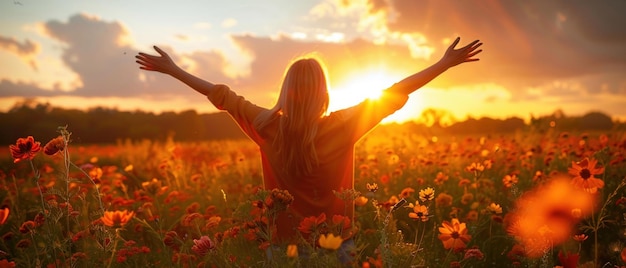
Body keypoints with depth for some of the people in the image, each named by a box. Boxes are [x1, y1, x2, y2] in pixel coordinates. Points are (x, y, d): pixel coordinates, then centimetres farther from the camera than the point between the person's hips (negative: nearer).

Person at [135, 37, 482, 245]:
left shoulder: (268, 127, -10)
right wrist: (446, 63, -2)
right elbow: (391, 96, -10)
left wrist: (172, 69, 12)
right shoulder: (341, 127, -16)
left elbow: (223, 96, 0)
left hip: (286, 237, 2)